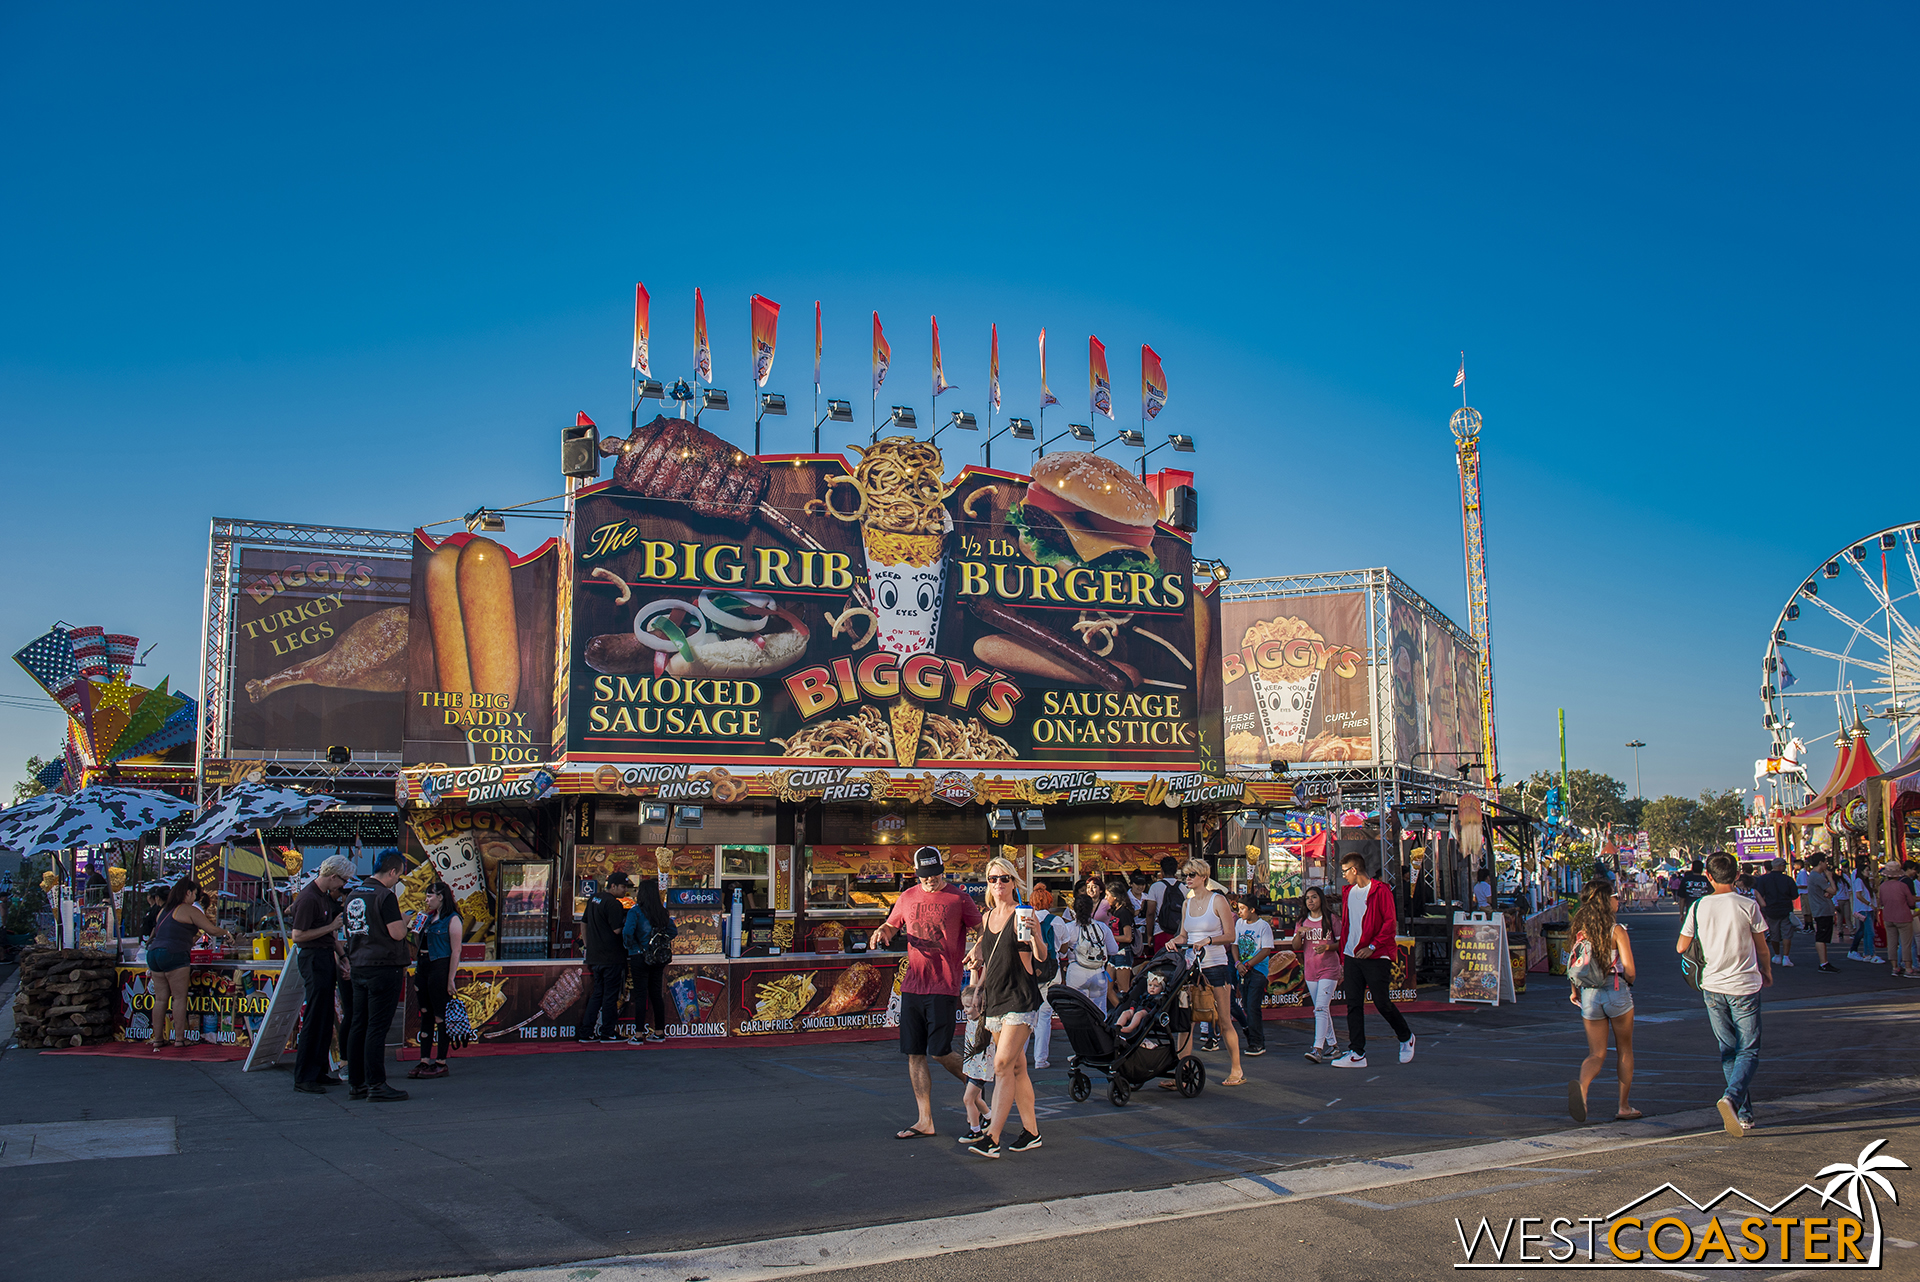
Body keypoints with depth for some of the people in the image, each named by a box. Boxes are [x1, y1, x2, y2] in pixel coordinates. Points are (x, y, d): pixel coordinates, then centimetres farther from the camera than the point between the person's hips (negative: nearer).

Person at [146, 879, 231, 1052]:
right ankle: (179, 1040, -5)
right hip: (174, 955, -8)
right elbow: (212, 929, -3)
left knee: (160, 999, 9)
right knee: (179, 998, -4)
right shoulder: (189, 910, -3)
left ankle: (158, 1039, 9)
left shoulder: (164, 909, 20)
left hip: (154, 953, 8)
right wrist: (226, 934, 15)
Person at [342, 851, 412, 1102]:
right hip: (384, 967, -8)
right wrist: (404, 920, 1)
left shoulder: (353, 895, 13)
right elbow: (397, 933, -18)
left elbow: (345, 933, 21)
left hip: (359, 967, 8)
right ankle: (376, 1084, -4)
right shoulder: (385, 895, -14)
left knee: (358, 1025, 11)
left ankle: (356, 1084, 16)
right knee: (377, 1027, -6)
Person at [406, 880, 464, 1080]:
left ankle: (441, 1063, 2)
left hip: (441, 968, -8)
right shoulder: (428, 917, 16)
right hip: (423, 966, 8)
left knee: (440, 1016, -3)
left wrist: (451, 979, -15)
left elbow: (455, 952, -12)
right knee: (425, 1014, 8)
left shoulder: (452, 919, -7)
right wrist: (416, 932, 6)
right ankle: (424, 1061, 12)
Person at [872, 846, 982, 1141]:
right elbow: (892, 926, 25)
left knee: (940, 1052, -8)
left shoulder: (958, 898, -1)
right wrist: (882, 932, 1)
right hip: (912, 985, 5)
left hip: (944, 986, -5)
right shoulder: (907, 898, 12)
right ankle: (925, 1121, 12)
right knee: (914, 1054, 5)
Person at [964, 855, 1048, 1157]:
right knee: (1017, 1067, 12)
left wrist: (1036, 936, -34)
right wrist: (977, 988, 16)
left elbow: (1041, 957, -16)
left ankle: (992, 1137, -16)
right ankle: (1031, 1131, 21)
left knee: (1003, 1065, -14)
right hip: (994, 999, 7)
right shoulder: (987, 917, 12)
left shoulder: (1022, 915, -8)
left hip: (1020, 998, -7)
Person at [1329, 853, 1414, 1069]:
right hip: (1352, 957, 7)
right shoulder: (1349, 892, 15)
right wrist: (1342, 959, 16)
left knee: (1382, 1003, -1)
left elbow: (1390, 922, -11)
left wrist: (1372, 946, -18)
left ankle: (1406, 1038, 25)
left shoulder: (1380, 891, -6)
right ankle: (1357, 1054, 3)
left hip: (1376, 957, -6)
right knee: (1353, 1004, 1)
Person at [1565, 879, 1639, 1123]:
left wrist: (1575, 991, 20)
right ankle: (1623, 1107, 23)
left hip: (1589, 995, 3)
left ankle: (1581, 1085, -24)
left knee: (1596, 1054, 7)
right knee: (1624, 1050, 17)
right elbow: (1628, 968, -15)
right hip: (1616, 993, -3)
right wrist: (1628, 982, 7)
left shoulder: (1580, 929, 2)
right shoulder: (1617, 930, -11)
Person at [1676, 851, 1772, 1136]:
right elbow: (1762, 948, 4)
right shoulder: (1747, 906, -9)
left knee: (1728, 1051, 15)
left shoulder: (1698, 907, -3)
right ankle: (1732, 1098, -22)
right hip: (1744, 986, -3)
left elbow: (1680, 947, 5)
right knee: (1748, 1051, 2)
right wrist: (1767, 973, 23)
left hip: (1712, 987, 3)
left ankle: (1743, 1113, 17)